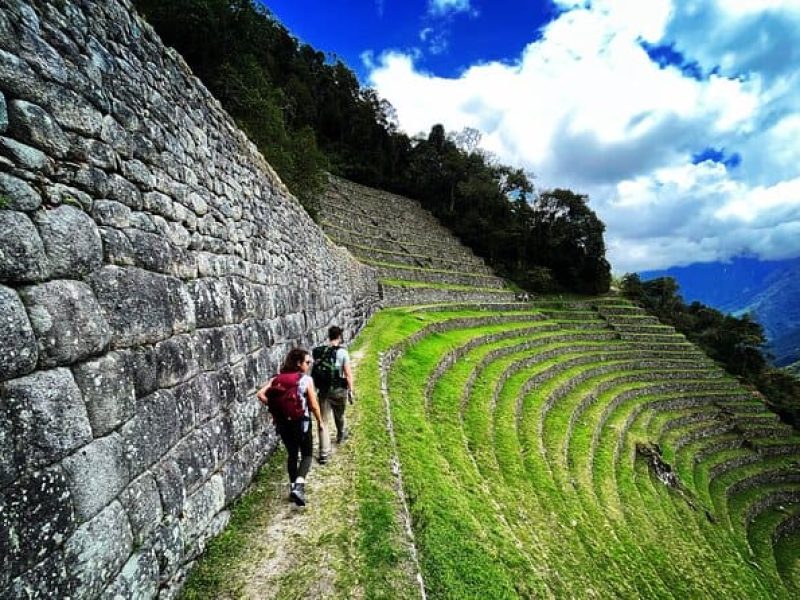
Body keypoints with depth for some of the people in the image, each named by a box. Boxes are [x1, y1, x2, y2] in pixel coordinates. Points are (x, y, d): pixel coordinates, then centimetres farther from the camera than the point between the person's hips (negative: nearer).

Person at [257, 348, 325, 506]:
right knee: (307, 454, 12)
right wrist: (320, 422, 2)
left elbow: (260, 394, -9)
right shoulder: (307, 380, -13)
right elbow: (314, 405, -12)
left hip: (283, 422, 5)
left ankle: (293, 487, 30)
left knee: (292, 454, 22)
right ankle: (298, 485, -8)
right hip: (301, 422, -4)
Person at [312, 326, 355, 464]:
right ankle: (341, 435, 50)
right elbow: (348, 373, -14)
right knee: (339, 416, 24)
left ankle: (324, 453, 5)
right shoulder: (342, 352, -13)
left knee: (323, 421, 6)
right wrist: (351, 390, -5)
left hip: (323, 390, 2)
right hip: (339, 390, -1)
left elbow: (315, 371, 4)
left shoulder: (318, 351, -3)